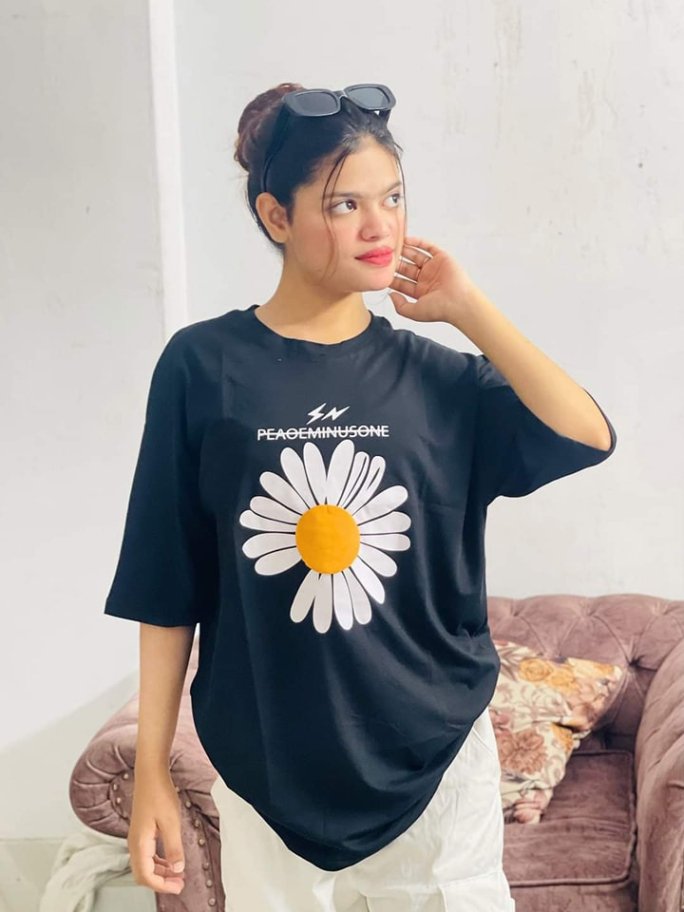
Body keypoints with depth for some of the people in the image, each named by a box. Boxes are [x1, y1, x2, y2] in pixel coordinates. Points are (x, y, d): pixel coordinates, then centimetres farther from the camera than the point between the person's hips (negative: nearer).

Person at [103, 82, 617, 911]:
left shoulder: (434, 373, -1)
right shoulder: (203, 367, -7)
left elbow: (588, 436, -15)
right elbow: (166, 588, -4)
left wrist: (465, 306, -12)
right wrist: (151, 771, -2)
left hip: (436, 761, 2)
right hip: (269, 772, -1)